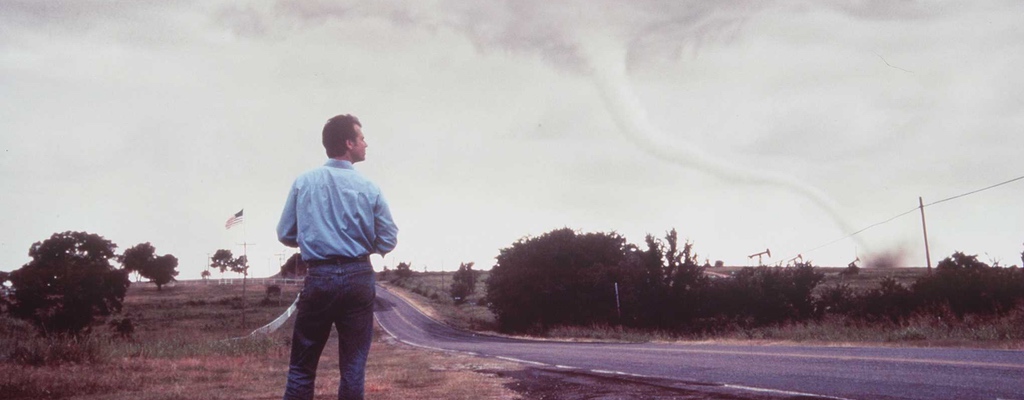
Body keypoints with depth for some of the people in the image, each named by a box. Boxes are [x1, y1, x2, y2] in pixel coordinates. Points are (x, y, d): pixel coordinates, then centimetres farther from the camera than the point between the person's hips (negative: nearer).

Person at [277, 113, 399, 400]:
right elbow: (388, 242, 3)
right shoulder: (369, 188, 0)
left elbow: (285, 235, 6)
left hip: (319, 278, 0)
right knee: (353, 367, 5)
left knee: (302, 366, 5)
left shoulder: (303, 183, 3)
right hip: (359, 278, 0)